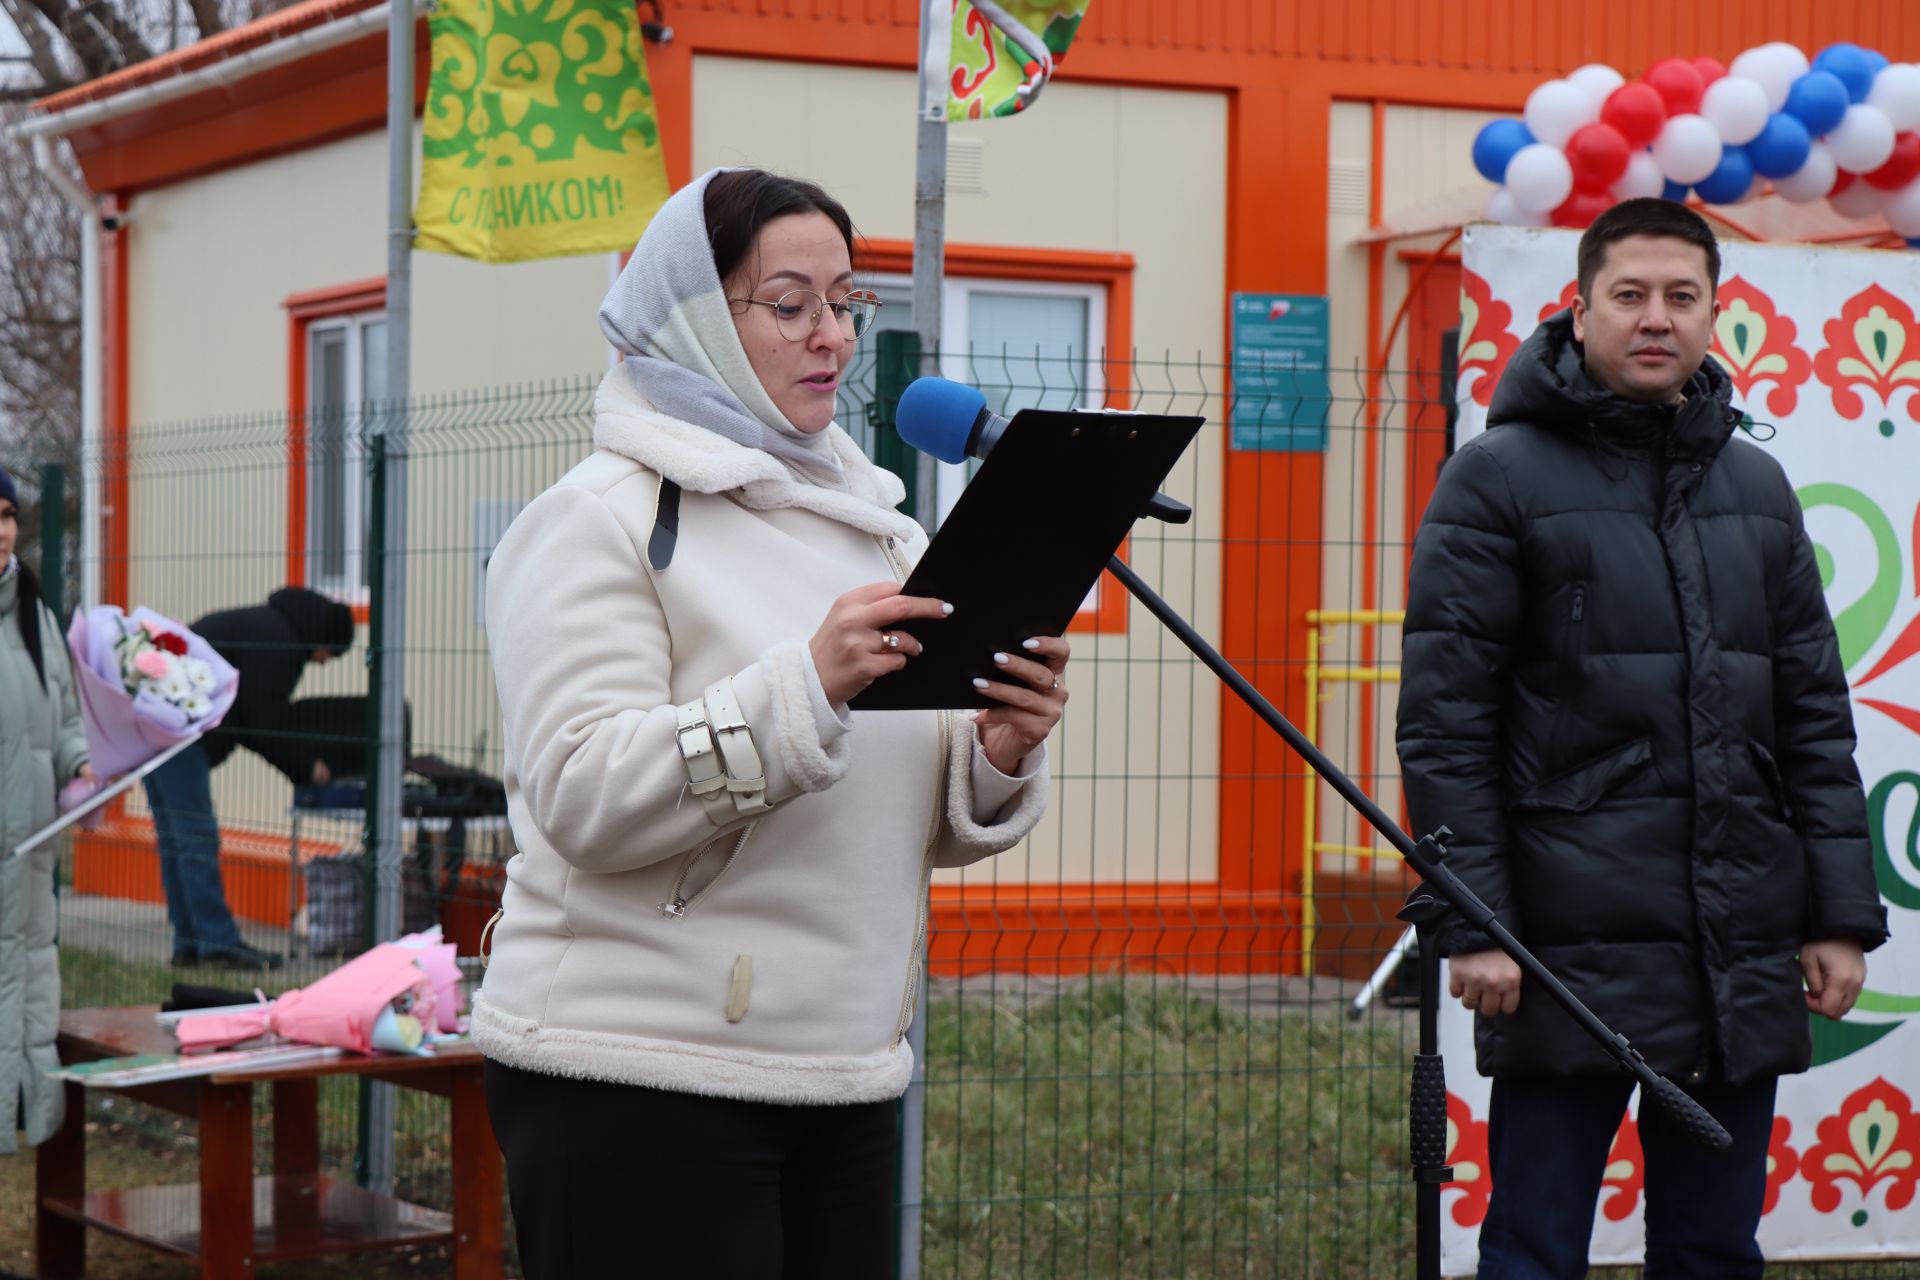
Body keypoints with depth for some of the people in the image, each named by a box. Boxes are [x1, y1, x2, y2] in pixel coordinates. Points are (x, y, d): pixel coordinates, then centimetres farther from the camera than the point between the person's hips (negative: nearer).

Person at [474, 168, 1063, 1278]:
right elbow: (582, 797, -17)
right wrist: (807, 688, -26)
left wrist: (999, 754, -6)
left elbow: (924, 823, 16)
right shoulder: (600, 519, -5)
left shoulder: (874, 522, 16)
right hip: (639, 1082, -6)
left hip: (846, 1080, 6)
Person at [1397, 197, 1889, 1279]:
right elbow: (1444, 718, -6)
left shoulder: (1757, 488, 14)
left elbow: (1815, 714, 15)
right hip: (1573, 947, -5)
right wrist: (1469, 924, -13)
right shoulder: (1499, 479, -2)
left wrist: (1842, 914, 9)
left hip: (1743, 963, 5)